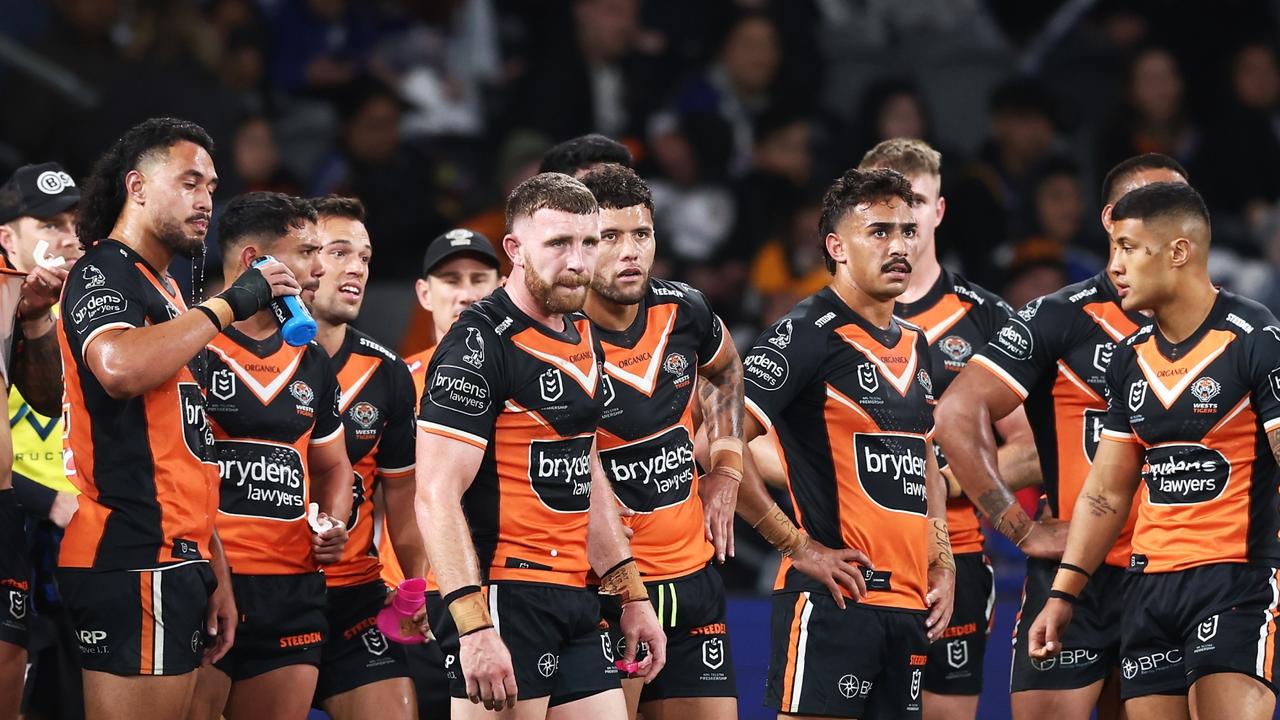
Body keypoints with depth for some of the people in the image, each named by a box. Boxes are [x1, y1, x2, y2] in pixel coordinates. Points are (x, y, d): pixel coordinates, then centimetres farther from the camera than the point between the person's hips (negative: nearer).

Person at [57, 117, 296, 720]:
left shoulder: (161, 290, 24)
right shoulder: (103, 274, -5)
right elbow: (118, 366, -29)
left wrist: (214, 572, 23)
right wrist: (225, 306, -18)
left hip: (174, 561, 10)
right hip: (135, 563, -10)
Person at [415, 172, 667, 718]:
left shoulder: (584, 339, 15)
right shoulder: (479, 345, -12)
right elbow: (437, 498, -18)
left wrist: (631, 595, 23)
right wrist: (474, 628, -25)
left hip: (574, 602, 8)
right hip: (503, 600, -8)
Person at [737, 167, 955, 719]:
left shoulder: (914, 345, 17)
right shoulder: (806, 335, -9)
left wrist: (940, 562, 17)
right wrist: (799, 546, -13)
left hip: (910, 605, 8)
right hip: (833, 598, -8)